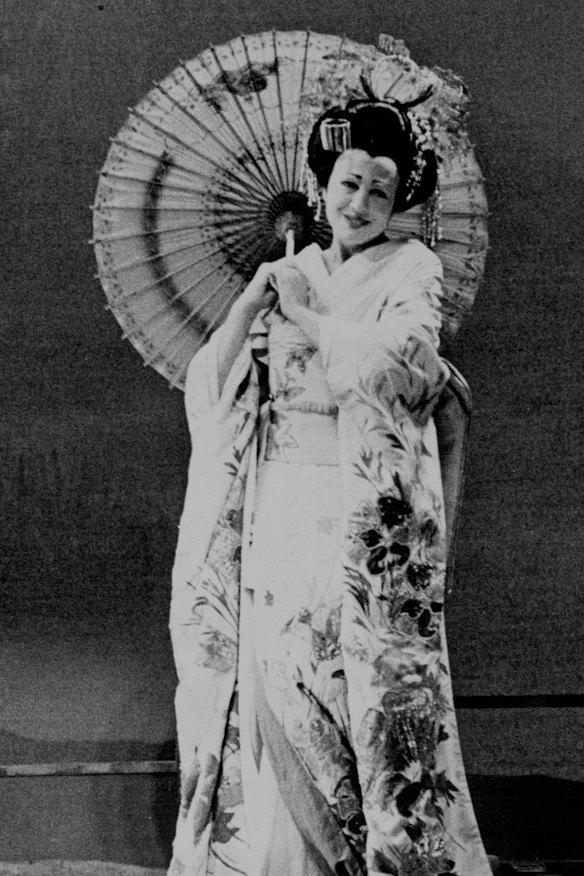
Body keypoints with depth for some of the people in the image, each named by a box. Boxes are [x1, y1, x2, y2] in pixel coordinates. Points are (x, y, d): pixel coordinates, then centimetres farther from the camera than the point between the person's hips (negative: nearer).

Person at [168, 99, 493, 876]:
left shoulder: (411, 269, 4)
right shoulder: (289, 274, 15)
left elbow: (393, 365, -14)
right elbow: (210, 382, 9)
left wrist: (307, 317, -4)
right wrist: (253, 302, -5)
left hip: (365, 514, -4)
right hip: (279, 512, 4)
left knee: (372, 678, -5)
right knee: (276, 681, 1)